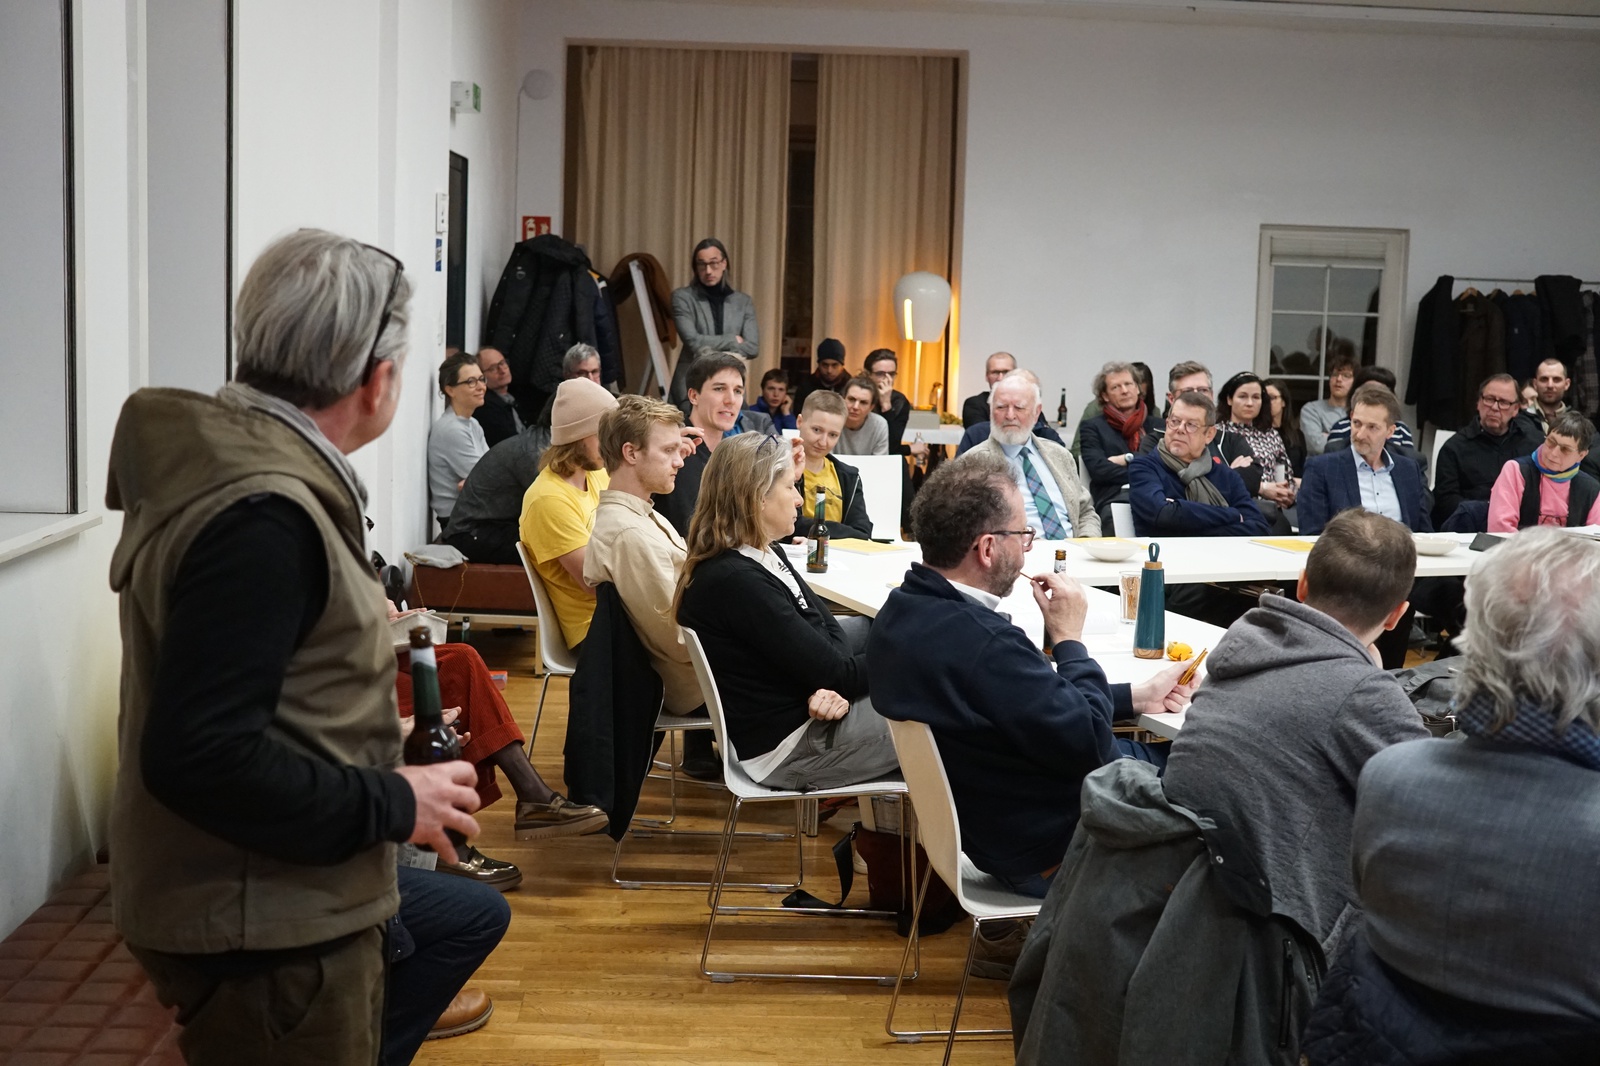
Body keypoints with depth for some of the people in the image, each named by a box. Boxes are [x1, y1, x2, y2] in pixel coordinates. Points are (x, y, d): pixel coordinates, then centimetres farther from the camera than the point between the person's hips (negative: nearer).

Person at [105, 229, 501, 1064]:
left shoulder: (231, 454, 6)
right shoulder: (261, 515, -25)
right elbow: (198, 756, -29)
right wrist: (392, 804, -20)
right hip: (260, 937, -9)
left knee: (476, 913, 24)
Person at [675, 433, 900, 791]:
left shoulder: (762, 557, 4)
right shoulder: (736, 582, -28)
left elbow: (830, 629, 4)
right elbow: (835, 673, -23)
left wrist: (835, 686, -18)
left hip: (800, 703, 10)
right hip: (787, 745, -10)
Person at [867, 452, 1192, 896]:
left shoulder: (902, 611, -4)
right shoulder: (984, 642, -35)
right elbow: (1089, 746, -24)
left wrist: (1135, 697, 9)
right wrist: (1069, 638, -13)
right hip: (1053, 848, -9)